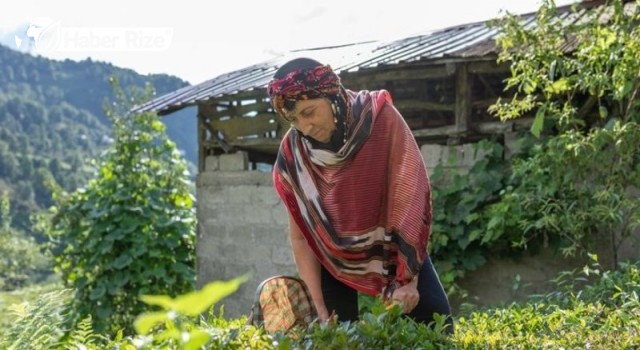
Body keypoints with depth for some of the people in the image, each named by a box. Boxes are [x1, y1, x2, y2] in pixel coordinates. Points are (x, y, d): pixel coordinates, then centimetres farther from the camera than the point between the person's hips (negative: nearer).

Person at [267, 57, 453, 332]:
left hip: (395, 246, -1)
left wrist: (408, 278, -25)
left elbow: (410, 195, -22)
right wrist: (320, 307, -13)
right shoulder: (292, 153, -18)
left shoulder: (381, 118, -24)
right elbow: (300, 234, -10)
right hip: (334, 258, 1)